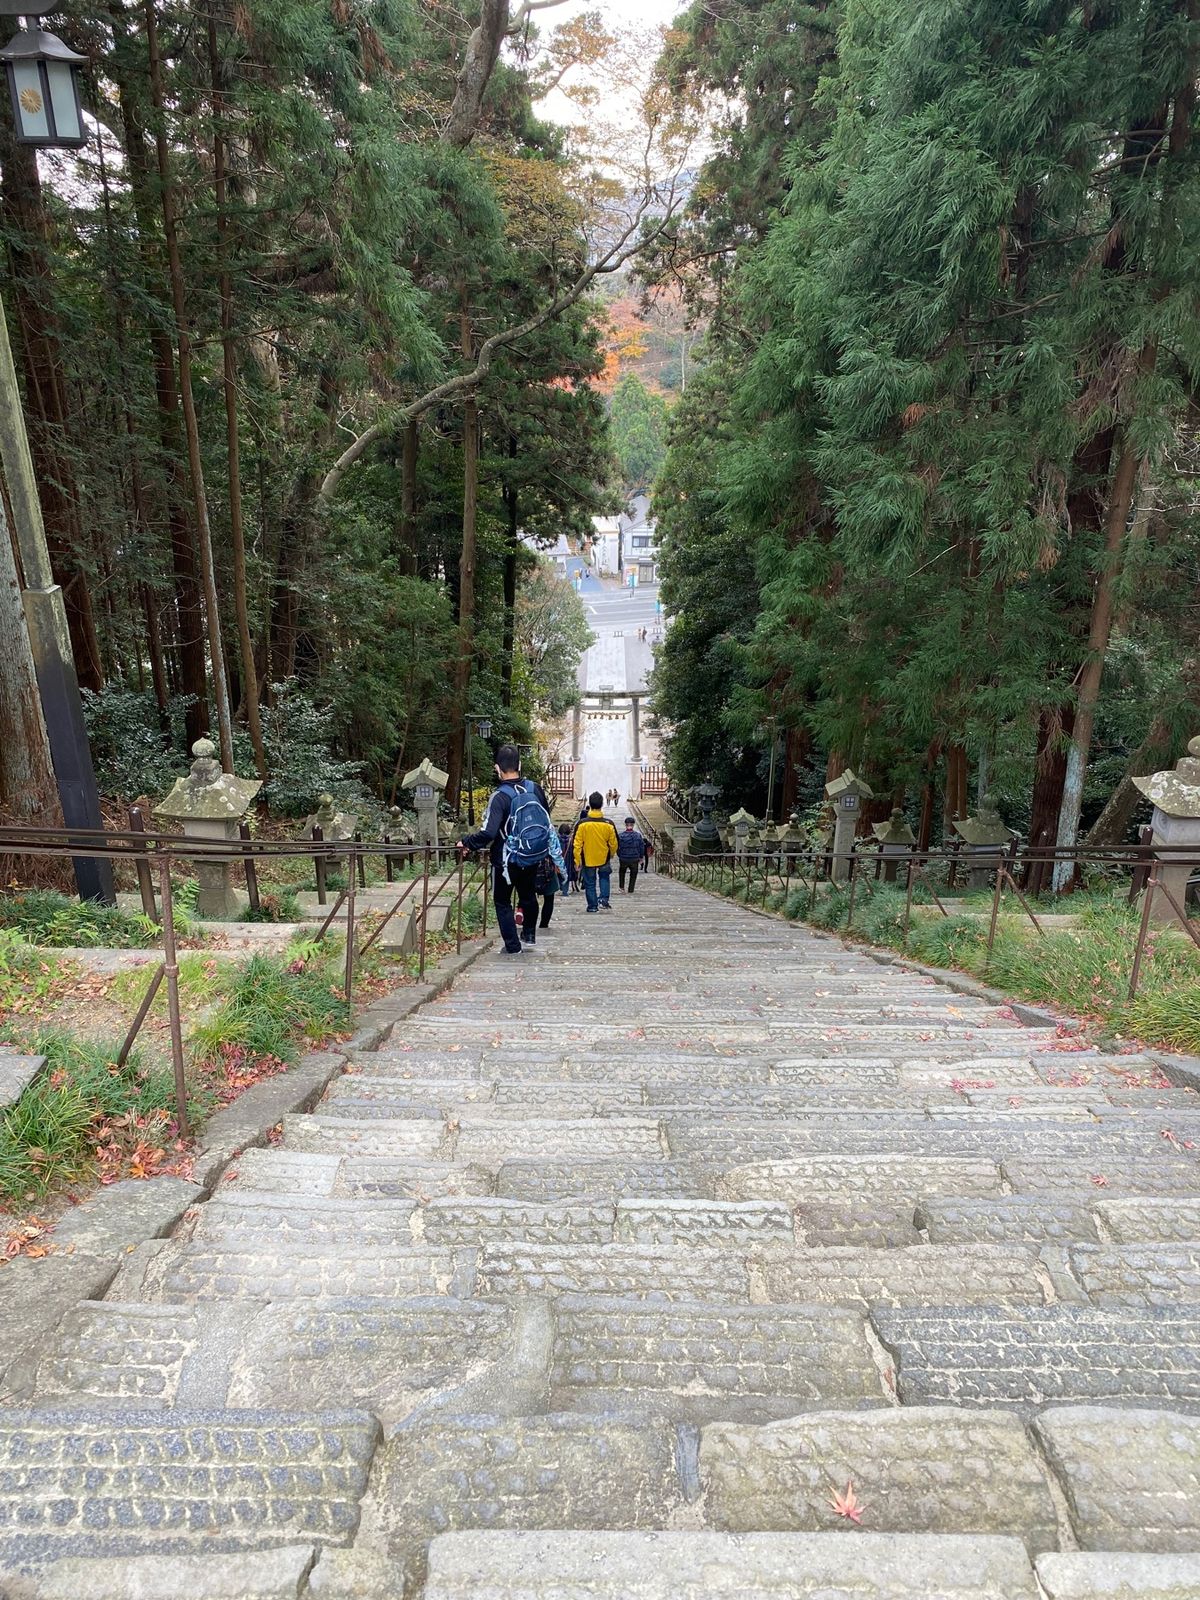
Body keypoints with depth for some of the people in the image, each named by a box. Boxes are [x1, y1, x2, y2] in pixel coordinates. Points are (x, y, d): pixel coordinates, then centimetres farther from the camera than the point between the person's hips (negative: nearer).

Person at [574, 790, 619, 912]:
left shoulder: (582, 824, -16)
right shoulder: (608, 824, -13)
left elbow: (577, 844, -11)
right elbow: (613, 844, -2)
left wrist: (577, 861, -1)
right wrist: (611, 855, 18)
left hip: (587, 860, -1)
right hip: (604, 859, 1)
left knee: (590, 883, 13)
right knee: (604, 878, 23)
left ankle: (592, 906, 17)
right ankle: (603, 900, 7)